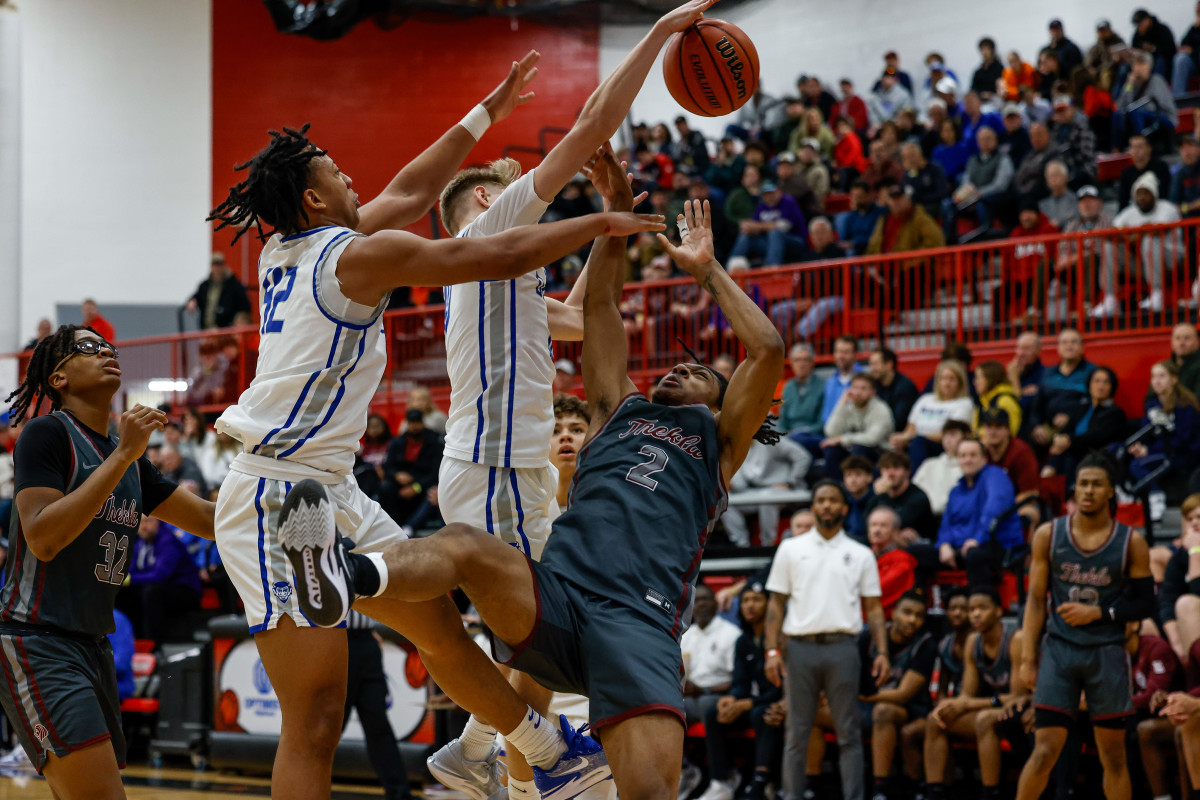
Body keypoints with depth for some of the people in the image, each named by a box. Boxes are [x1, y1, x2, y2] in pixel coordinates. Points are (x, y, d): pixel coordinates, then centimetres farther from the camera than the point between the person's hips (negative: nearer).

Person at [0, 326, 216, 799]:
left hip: (93, 648, 9)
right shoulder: (48, 433, -6)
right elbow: (43, 538, -19)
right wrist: (122, 456, -19)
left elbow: (210, 519, 20)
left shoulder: (130, 459, 16)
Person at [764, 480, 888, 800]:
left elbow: (873, 608, 10)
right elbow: (776, 603, 9)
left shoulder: (860, 555, 11)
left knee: (849, 732, -2)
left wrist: (882, 652, -2)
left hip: (842, 647, 0)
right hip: (800, 647, 0)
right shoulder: (791, 550, 10)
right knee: (797, 732, 2)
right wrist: (772, 651, -1)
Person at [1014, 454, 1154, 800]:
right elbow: (1036, 600, 4)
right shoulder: (1049, 535, 2)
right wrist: (1027, 658, -1)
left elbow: (1145, 603, 2)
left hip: (1107, 654, 0)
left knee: (1113, 755, 6)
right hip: (1059, 651, 0)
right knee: (1046, 749, -7)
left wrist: (1099, 613, -12)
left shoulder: (1131, 542, 0)